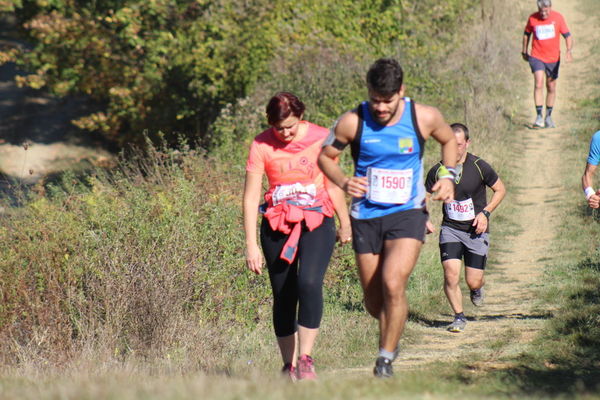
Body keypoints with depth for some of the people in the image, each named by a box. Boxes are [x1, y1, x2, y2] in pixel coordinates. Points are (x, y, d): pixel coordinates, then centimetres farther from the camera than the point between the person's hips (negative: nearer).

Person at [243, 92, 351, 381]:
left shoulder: (320, 138, -3)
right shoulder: (261, 146, -4)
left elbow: (333, 185, 8)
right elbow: (250, 197, -4)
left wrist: (345, 224, 13)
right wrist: (251, 245, -9)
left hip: (317, 222, -1)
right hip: (278, 226, 1)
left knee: (309, 283, -23)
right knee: (283, 296, 3)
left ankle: (305, 359, -17)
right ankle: (289, 366, 13)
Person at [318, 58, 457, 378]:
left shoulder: (424, 118, -8)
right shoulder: (352, 123, -10)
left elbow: (448, 140, 14)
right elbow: (325, 156, 4)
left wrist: (448, 177, 0)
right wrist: (343, 182, -15)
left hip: (407, 213, -1)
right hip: (366, 217, 2)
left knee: (393, 283, -23)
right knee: (374, 301, 7)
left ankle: (385, 359, -10)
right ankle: (391, 337, 41)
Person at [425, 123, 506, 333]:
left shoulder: (479, 167, -11)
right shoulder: (437, 170, -6)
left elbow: (500, 189, 2)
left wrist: (485, 213, -10)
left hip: (476, 231, -1)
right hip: (450, 229, 1)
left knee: (473, 282, 1)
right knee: (450, 274, -16)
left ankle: (477, 288, 40)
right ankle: (459, 317, 4)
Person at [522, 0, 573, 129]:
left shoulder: (558, 18, -6)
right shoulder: (532, 18, -5)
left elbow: (567, 35, -4)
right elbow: (527, 34, 12)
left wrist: (569, 50, -21)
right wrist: (524, 51, 18)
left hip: (553, 58, 1)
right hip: (537, 57, -1)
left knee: (551, 88, 8)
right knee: (538, 85, -17)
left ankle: (548, 117, 23)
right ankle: (539, 117, -16)